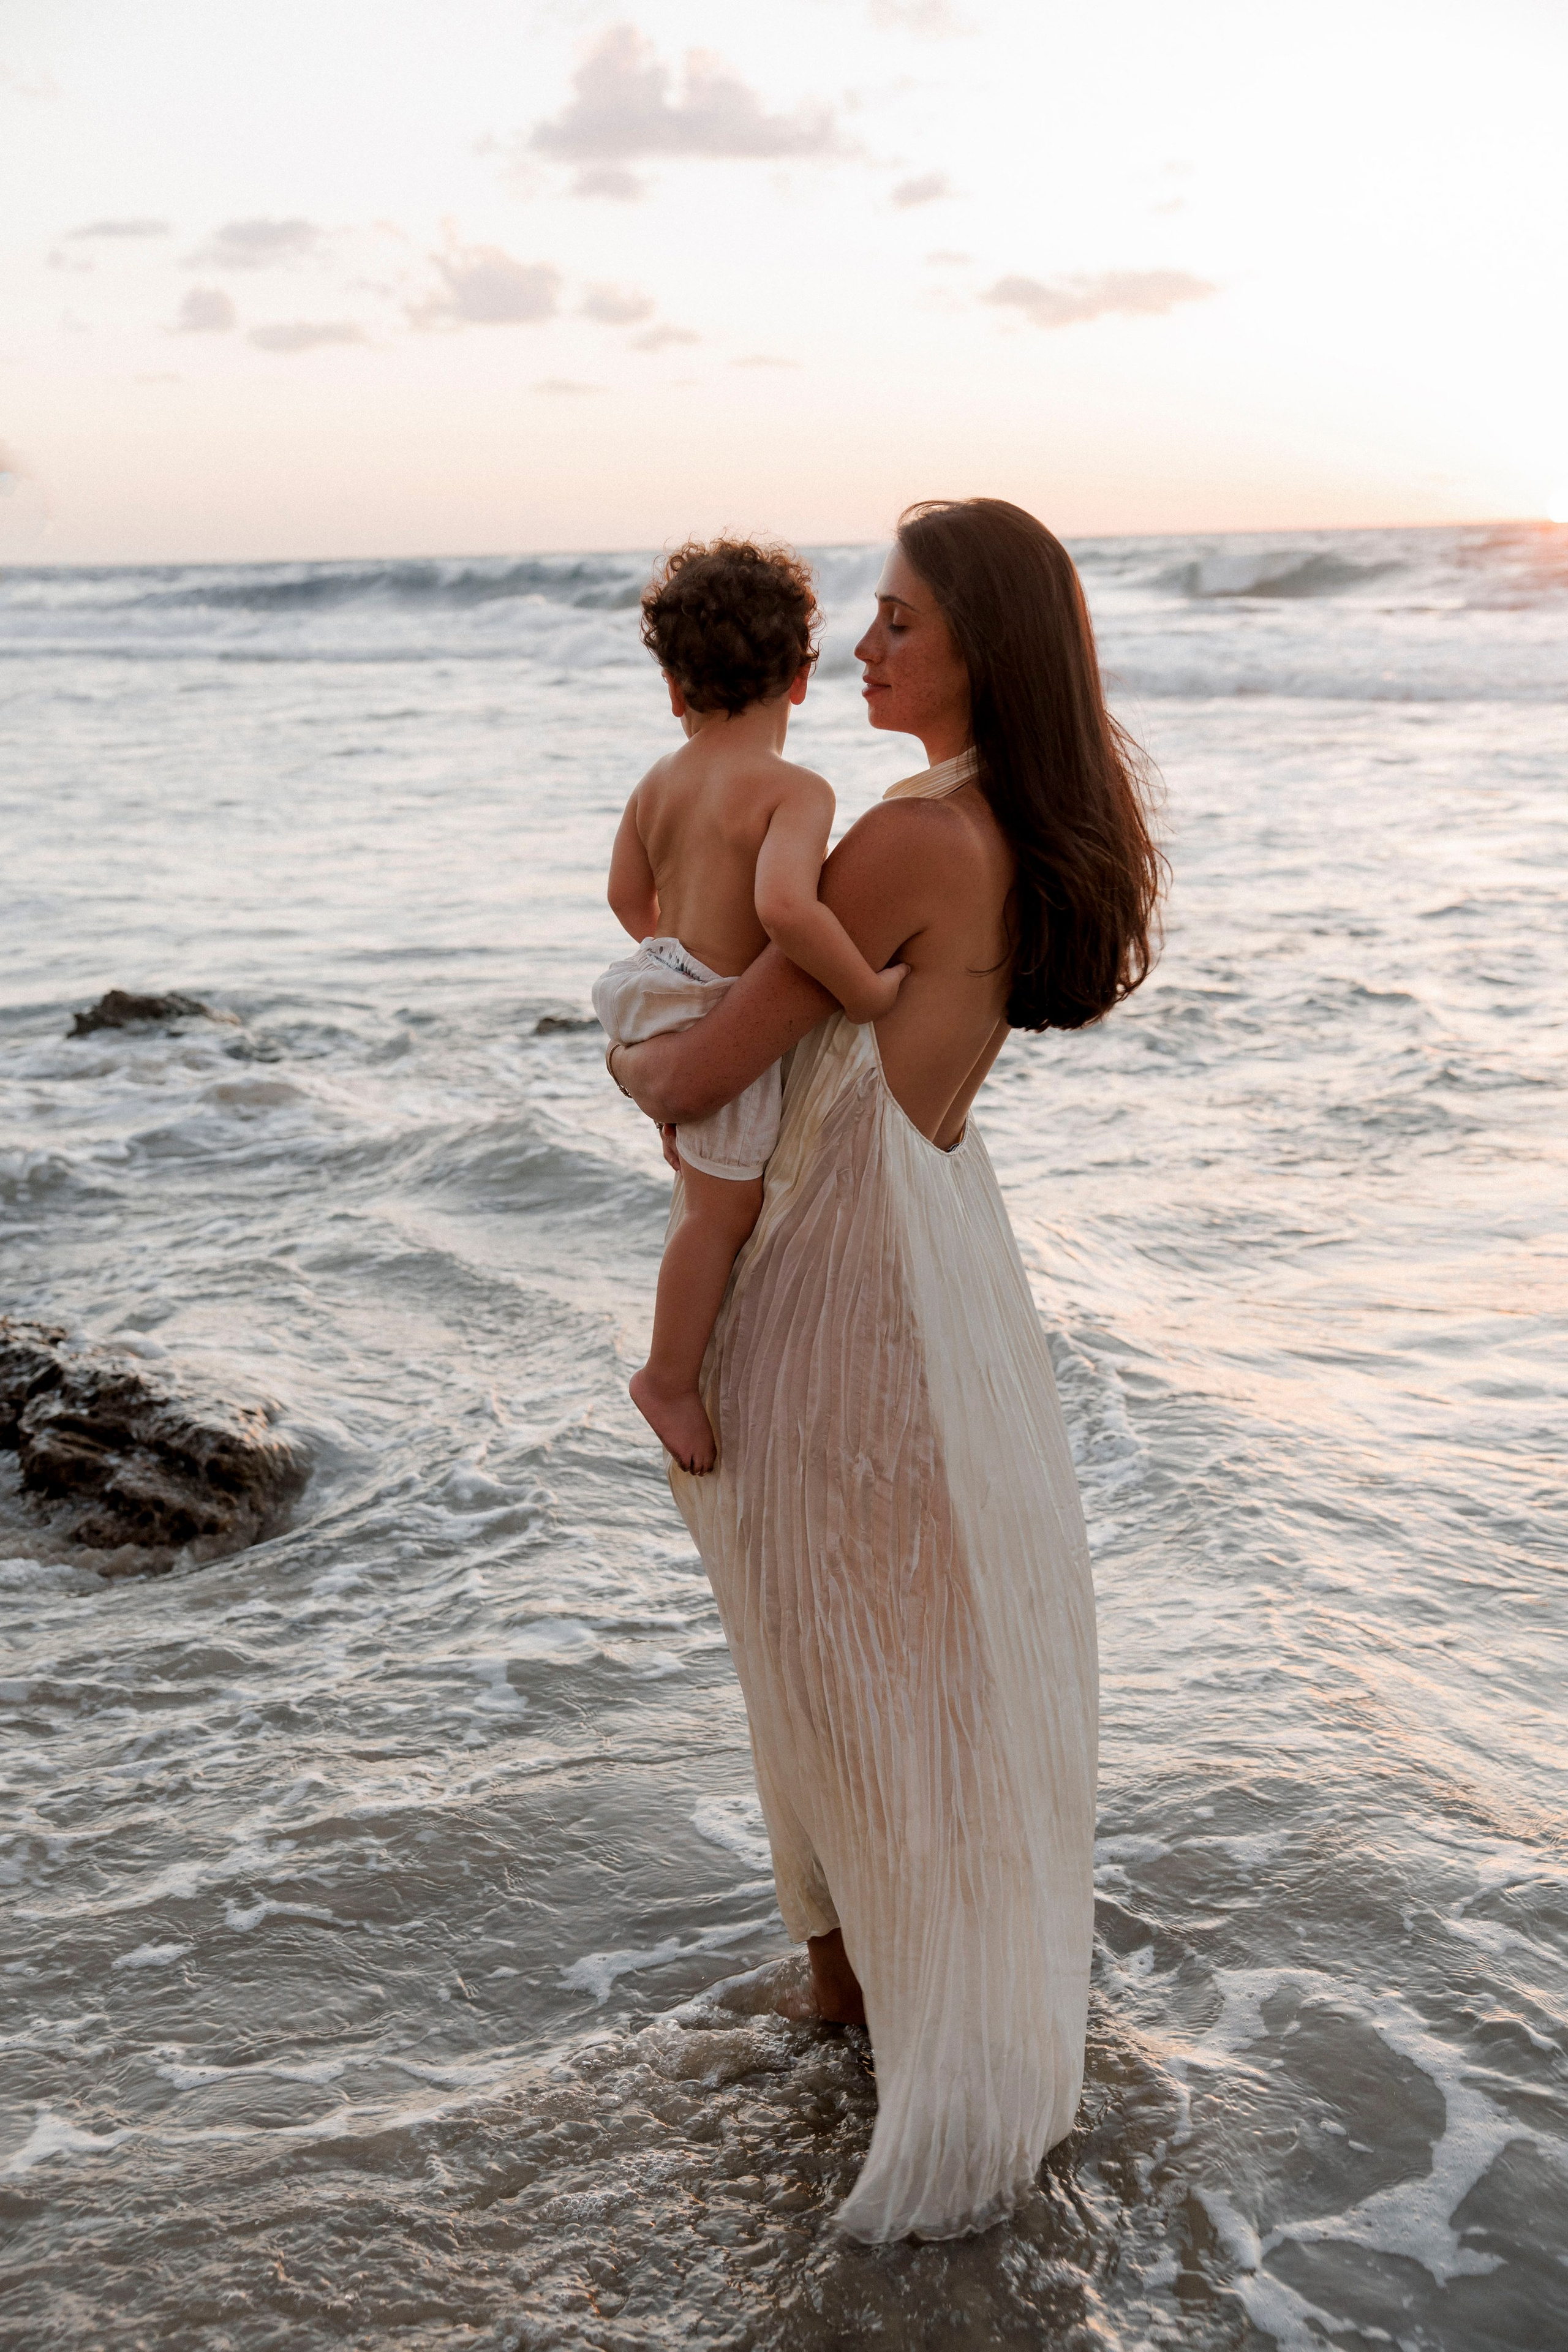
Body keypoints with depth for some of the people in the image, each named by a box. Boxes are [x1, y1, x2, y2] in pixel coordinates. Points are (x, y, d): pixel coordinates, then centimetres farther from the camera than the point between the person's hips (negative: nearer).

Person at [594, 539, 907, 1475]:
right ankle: (671, 1379, 18)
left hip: (664, 987, 8)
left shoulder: (660, 781, 3)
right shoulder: (796, 791, -21)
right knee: (723, 1210, 6)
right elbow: (786, 908, -40)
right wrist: (865, 988, -27)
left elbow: (630, 894, 18)